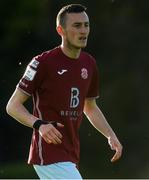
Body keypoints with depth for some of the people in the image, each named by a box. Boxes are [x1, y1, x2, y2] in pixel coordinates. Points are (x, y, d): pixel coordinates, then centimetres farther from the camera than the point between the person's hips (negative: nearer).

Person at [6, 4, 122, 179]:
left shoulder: (89, 63, 10)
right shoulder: (43, 62, -12)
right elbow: (13, 106, -11)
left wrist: (111, 135, 10)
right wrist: (39, 124, -28)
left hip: (70, 155, 8)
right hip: (48, 154, -8)